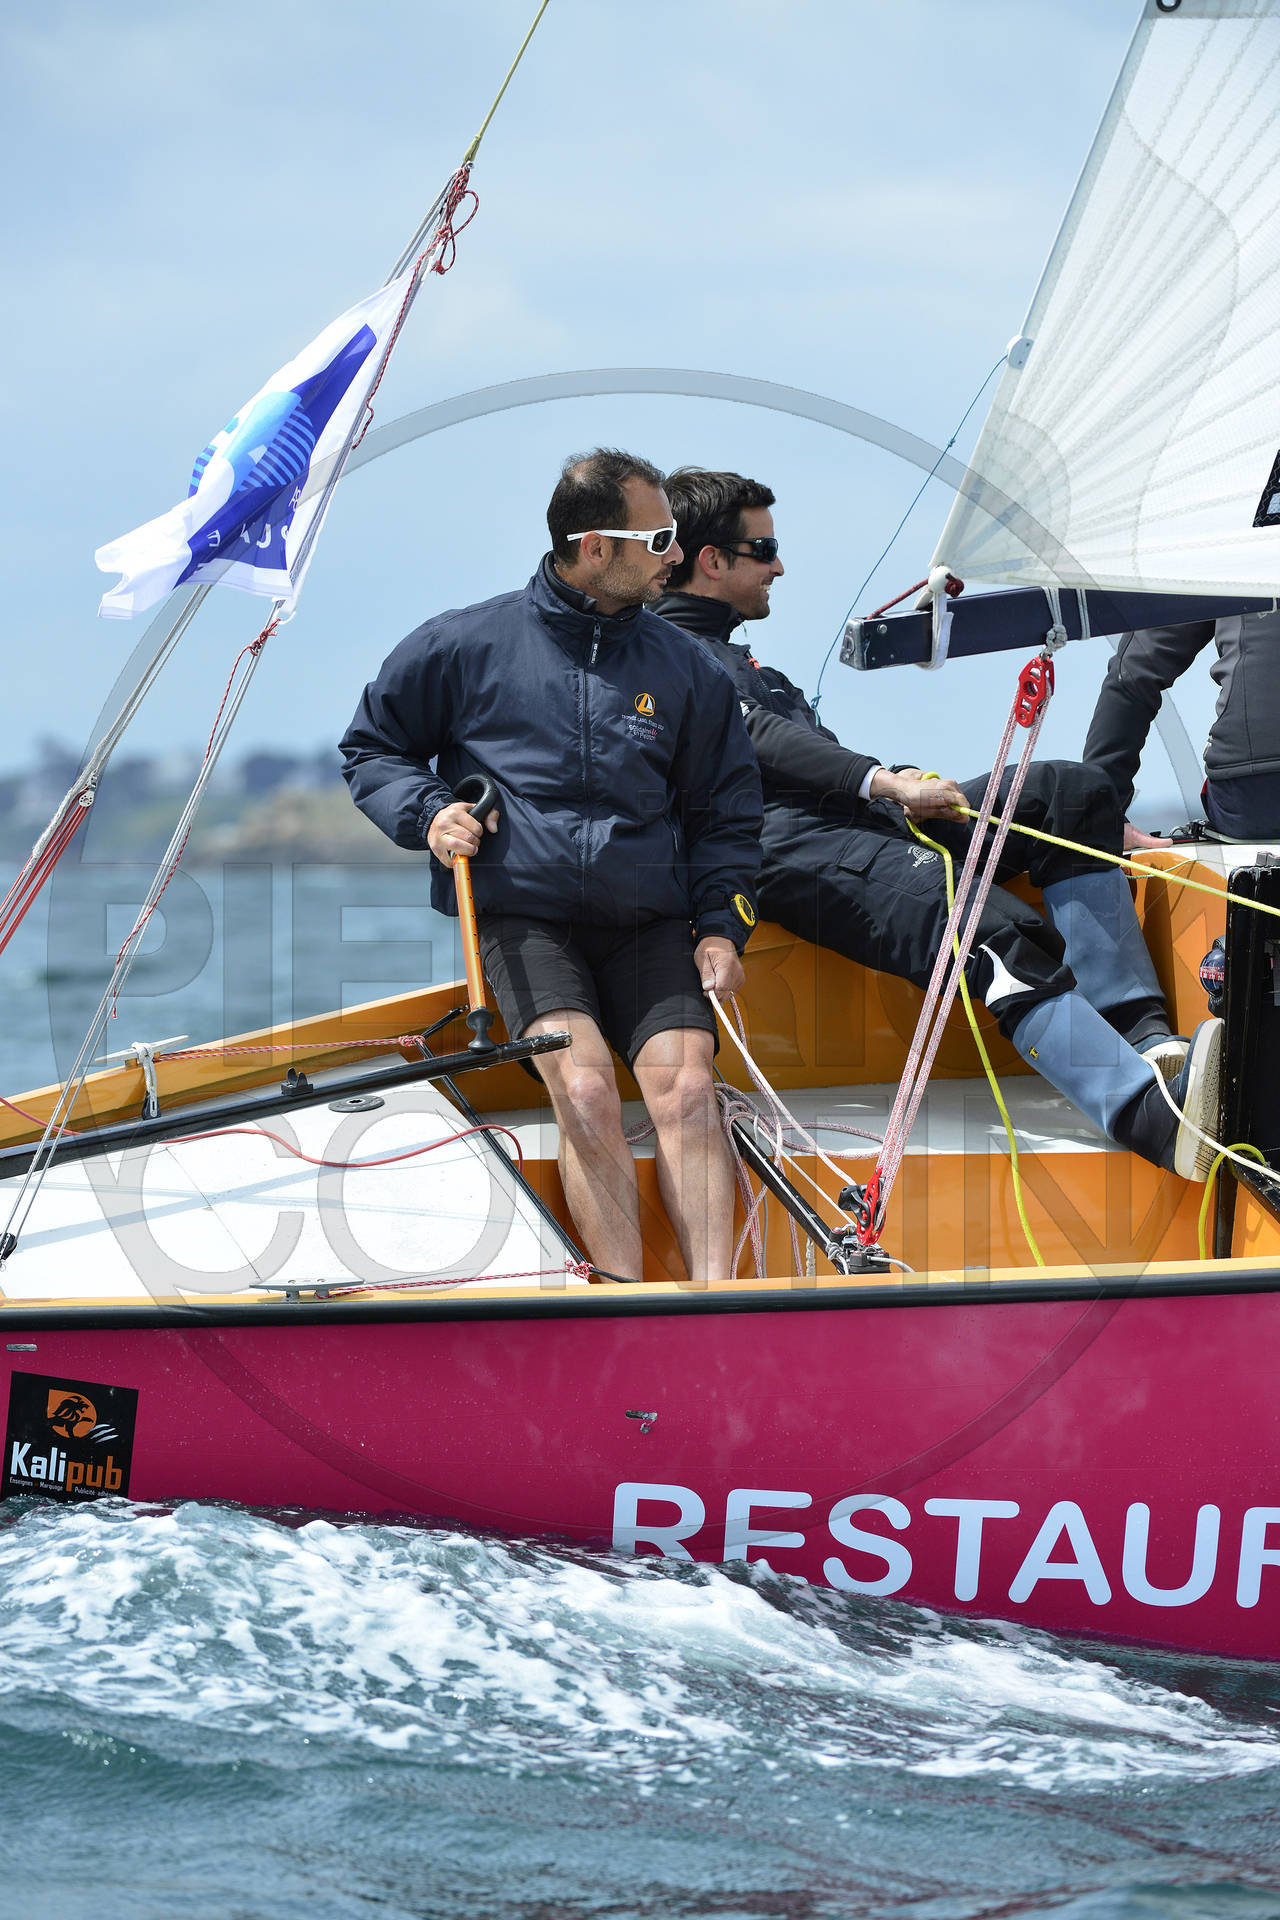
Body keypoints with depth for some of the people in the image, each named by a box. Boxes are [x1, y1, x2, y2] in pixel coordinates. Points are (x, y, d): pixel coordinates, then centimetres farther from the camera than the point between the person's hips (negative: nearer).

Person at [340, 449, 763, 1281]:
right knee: (585, 1088, -26)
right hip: (522, 916, -3)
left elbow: (726, 809, 21)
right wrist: (427, 810, -3)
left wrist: (721, 924, 7)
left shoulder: (686, 668, 14)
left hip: (650, 923, 3)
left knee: (686, 1087, -23)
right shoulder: (467, 645, 5)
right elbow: (371, 748, 17)